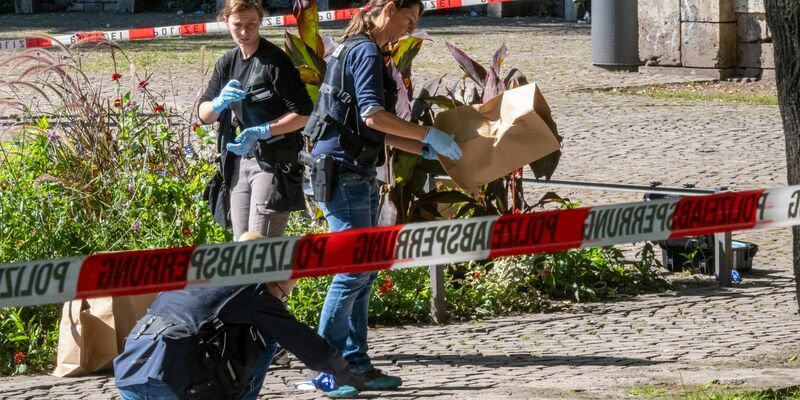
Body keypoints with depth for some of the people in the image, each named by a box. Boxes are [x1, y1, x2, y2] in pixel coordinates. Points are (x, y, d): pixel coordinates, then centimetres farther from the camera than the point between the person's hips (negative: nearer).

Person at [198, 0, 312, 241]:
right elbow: (204, 114, 11)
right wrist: (220, 102, -12)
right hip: (239, 163, 7)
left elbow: (303, 113, -14)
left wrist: (261, 132, -24)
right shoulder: (227, 63, 11)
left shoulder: (274, 60, -10)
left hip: (273, 164, -7)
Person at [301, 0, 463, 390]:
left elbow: (378, 132, 23)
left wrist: (426, 150, 18)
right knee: (354, 268, -9)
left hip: (358, 174, 10)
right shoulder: (366, 52, -11)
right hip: (341, 171, -10)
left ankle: (355, 363, 12)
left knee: (365, 270, 10)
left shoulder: (357, 51, 20)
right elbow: (372, 115, -24)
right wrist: (429, 135, -18)